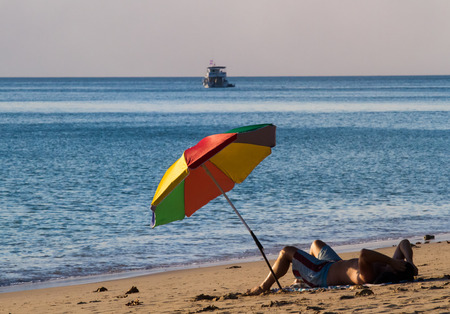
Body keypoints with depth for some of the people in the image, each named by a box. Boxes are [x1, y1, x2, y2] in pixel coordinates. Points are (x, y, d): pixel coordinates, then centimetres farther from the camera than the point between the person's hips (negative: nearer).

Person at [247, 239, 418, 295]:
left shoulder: (368, 278, -46)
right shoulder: (394, 265, -24)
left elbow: (363, 254, -64)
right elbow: (404, 243, -15)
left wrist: (391, 261, -57)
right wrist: (409, 260, -32)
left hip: (322, 275, -8)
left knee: (286, 252, 10)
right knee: (316, 244, 35)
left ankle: (264, 286, 31)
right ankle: (302, 279, 57)